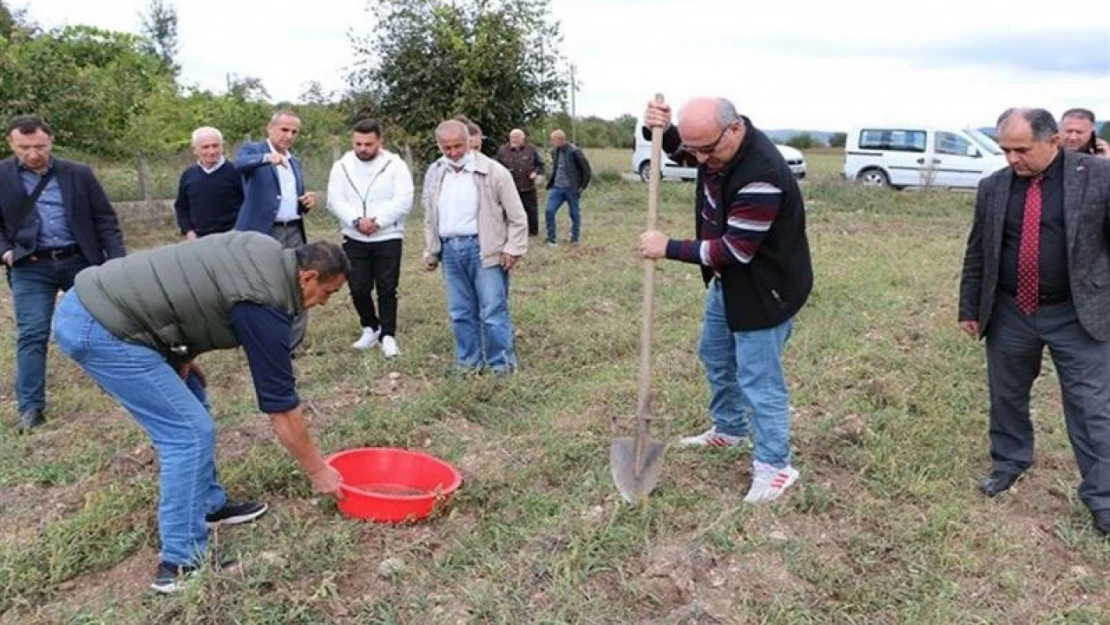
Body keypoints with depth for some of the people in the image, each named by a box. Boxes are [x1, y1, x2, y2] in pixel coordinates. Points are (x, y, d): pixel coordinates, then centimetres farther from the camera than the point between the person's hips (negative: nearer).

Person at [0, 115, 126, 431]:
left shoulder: (79, 174, 0)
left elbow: (105, 220, 2)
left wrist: (118, 262, -7)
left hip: (79, 261, 1)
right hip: (30, 267, 0)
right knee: (31, 335, -4)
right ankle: (31, 407, 1)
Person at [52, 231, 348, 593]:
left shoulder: (264, 252, 9)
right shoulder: (265, 304, -15)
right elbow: (281, 406, -9)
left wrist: (181, 355, 13)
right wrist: (317, 470, 3)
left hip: (87, 302, 10)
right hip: (99, 329, -10)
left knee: (190, 408, 18)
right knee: (190, 432, -8)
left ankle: (209, 505, 31)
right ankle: (181, 564, 0)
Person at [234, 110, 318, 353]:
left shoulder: (295, 162, 20)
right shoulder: (252, 149, 1)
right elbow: (240, 164, -23)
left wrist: (308, 201, 2)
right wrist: (267, 157, -42)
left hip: (294, 233, 6)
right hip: (264, 233, -6)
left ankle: (293, 345, 13)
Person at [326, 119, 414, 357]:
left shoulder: (395, 165, -2)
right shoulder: (342, 166, 6)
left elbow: (403, 201, -11)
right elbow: (335, 201, -2)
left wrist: (377, 221, -20)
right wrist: (357, 220, -19)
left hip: (388, 238, -2)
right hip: (354, 239, 3)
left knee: (387, 289, 0)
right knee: (358, 288, 5)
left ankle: (388, 335, 11)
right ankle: (370, 328, 27)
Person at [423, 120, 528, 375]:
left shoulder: (493, 172, -7)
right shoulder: (437, 176, 10)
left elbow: (516, 216, -4)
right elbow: (430, 218, 20)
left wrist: (513, 248, -9)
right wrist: (430, 251, 18)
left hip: (483, 248, -5)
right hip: (450, 250, 5)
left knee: (493, 311, -2)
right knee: (461, 312, 12)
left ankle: (502, 364, 9)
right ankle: (468, 361, 24)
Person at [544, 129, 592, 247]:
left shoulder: (574, 151, -14)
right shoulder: (554, 151, 5)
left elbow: (587, 170, -10)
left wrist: (582, 187, -10)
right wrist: (550, 183, 11)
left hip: (571, 188, -5)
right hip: (557, 188, 5)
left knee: (574, 214, 7)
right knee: (549, 211, -6)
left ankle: (574, 239, 22)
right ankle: (551, 239, 4)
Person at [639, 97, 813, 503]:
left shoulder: (762, 176, -36)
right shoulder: (714, 141, -9)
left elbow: (735, 250, -33)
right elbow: (672, 143, 12)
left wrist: (668, 249, -26)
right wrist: (661, 128, -13)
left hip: (764, 288, -10)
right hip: (728, 280, 10)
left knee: (758, 379, -2)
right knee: (715, 355, 24)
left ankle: (774, 466, 14)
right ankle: (730, 429, 45)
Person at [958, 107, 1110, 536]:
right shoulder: (993, 186, 1)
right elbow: (977, 253, 8)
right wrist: (970, 308, 9)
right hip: (1009, 313, 3)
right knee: (1006, 396, 16)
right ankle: (1009, 463, 38)